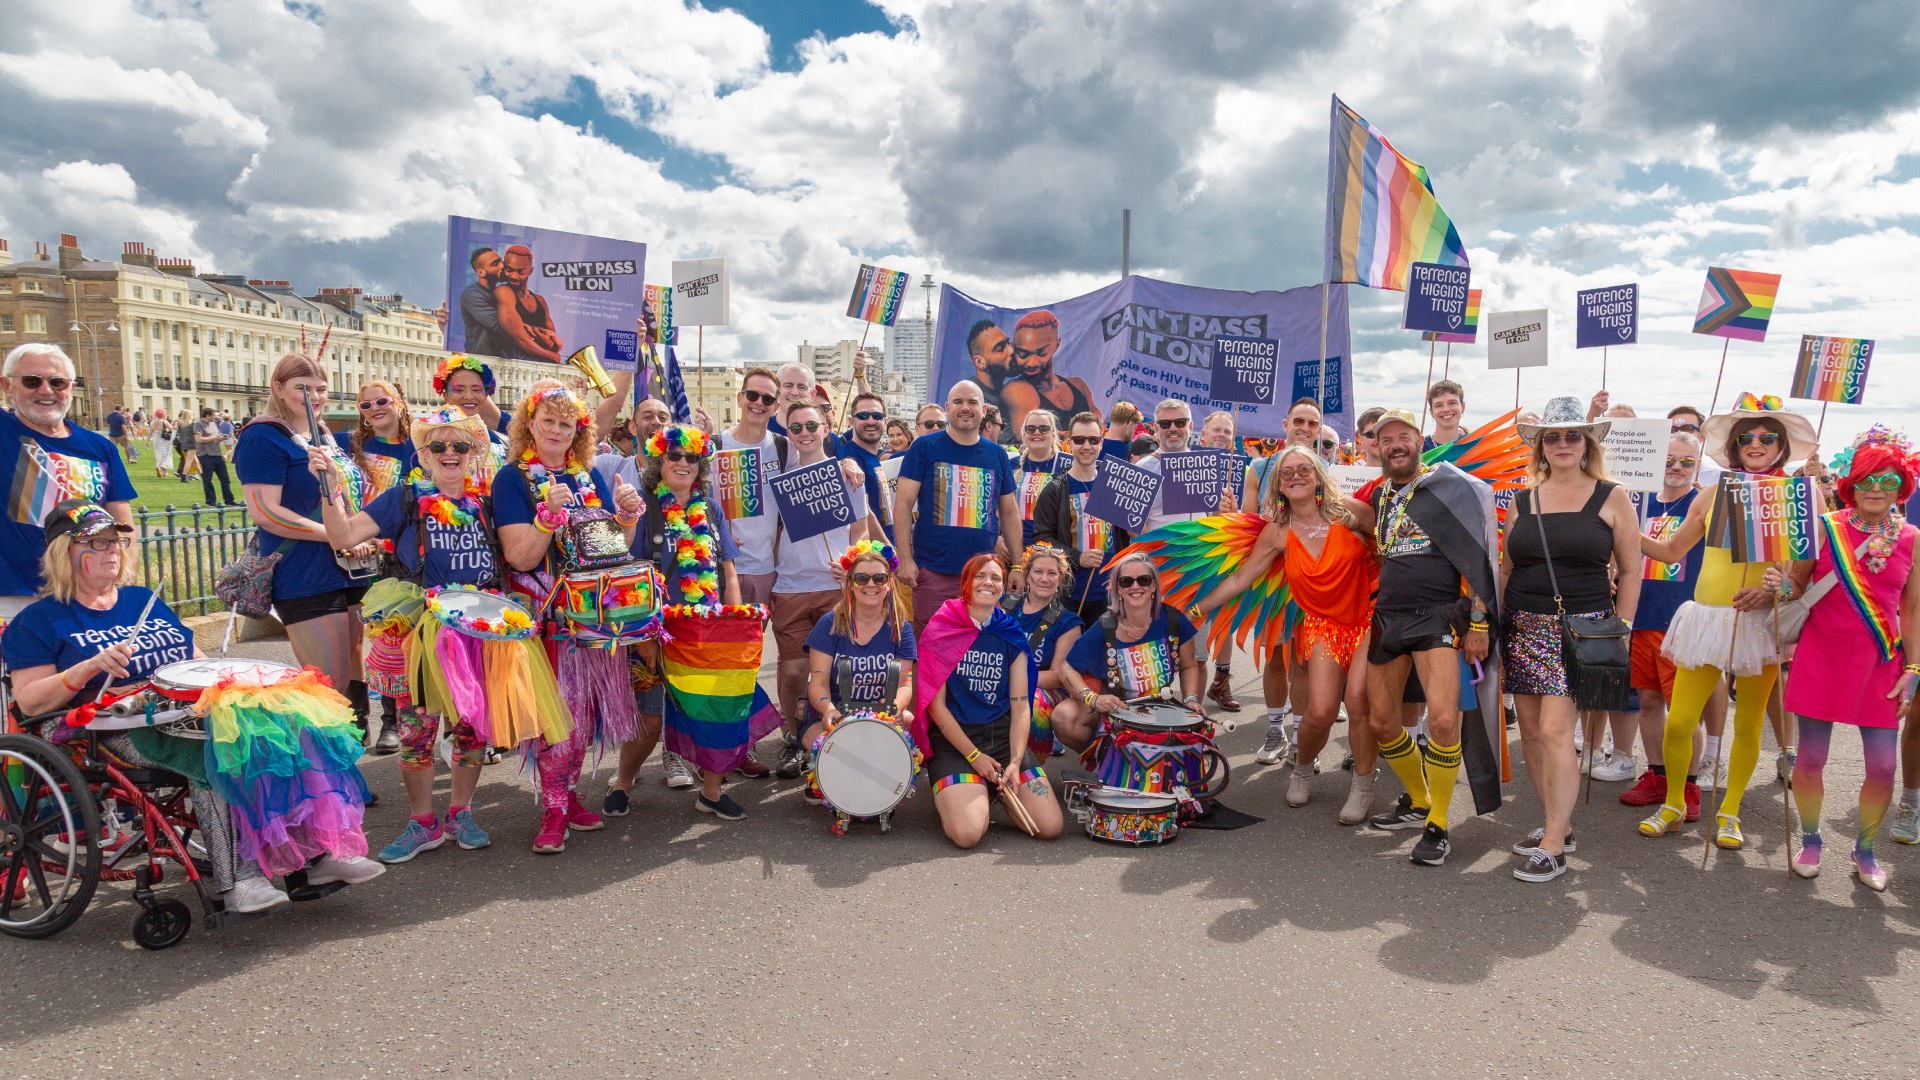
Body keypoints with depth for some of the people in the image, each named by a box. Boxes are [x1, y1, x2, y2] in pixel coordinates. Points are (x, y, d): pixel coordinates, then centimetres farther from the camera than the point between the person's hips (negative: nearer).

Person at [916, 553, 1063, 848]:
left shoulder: (1011, 635, 8)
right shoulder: (940, 631, -2)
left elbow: (1020, 705, 4)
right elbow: (936, 704, -5)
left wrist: (1015, 761, -10)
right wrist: (974, 756, -11)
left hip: (1003, 735, 4)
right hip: (954, 739, -3)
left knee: (1050, 826, -12)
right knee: (968, 834, -25)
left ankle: (998, 791, 15)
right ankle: (949, 796, 9)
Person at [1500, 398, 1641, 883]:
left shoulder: (1611, 498, 2)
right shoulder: (1523, 500, 11)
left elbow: (1630, 572, 3)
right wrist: (1497, 624, 10)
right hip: (1524, 628, 4)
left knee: (1555, 730, -13)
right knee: (1531, 732, 6)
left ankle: (1553, 845, -7)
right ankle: (1558, 823, 22)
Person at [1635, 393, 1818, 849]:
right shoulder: (1712, 495, 6)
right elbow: (1672, 549, 16)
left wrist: (1772, 591, -18)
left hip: (1760, 622, -1)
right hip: (1707, 618, 1)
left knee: (1747, 725, 8)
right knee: (1678, 722, -2)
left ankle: (1729, 812, 25)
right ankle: (1674, 805, 18)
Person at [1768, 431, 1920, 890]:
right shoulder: (1825, 528, -3)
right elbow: (1798, 585, 5)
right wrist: (1781, 587, -19)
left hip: (1880, 662, 2)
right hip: (1822, 657, -2)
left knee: (1883, 766, 1)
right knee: (1811, 757, 3)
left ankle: (1865, 850, 23)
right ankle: (1810, 841, 24)